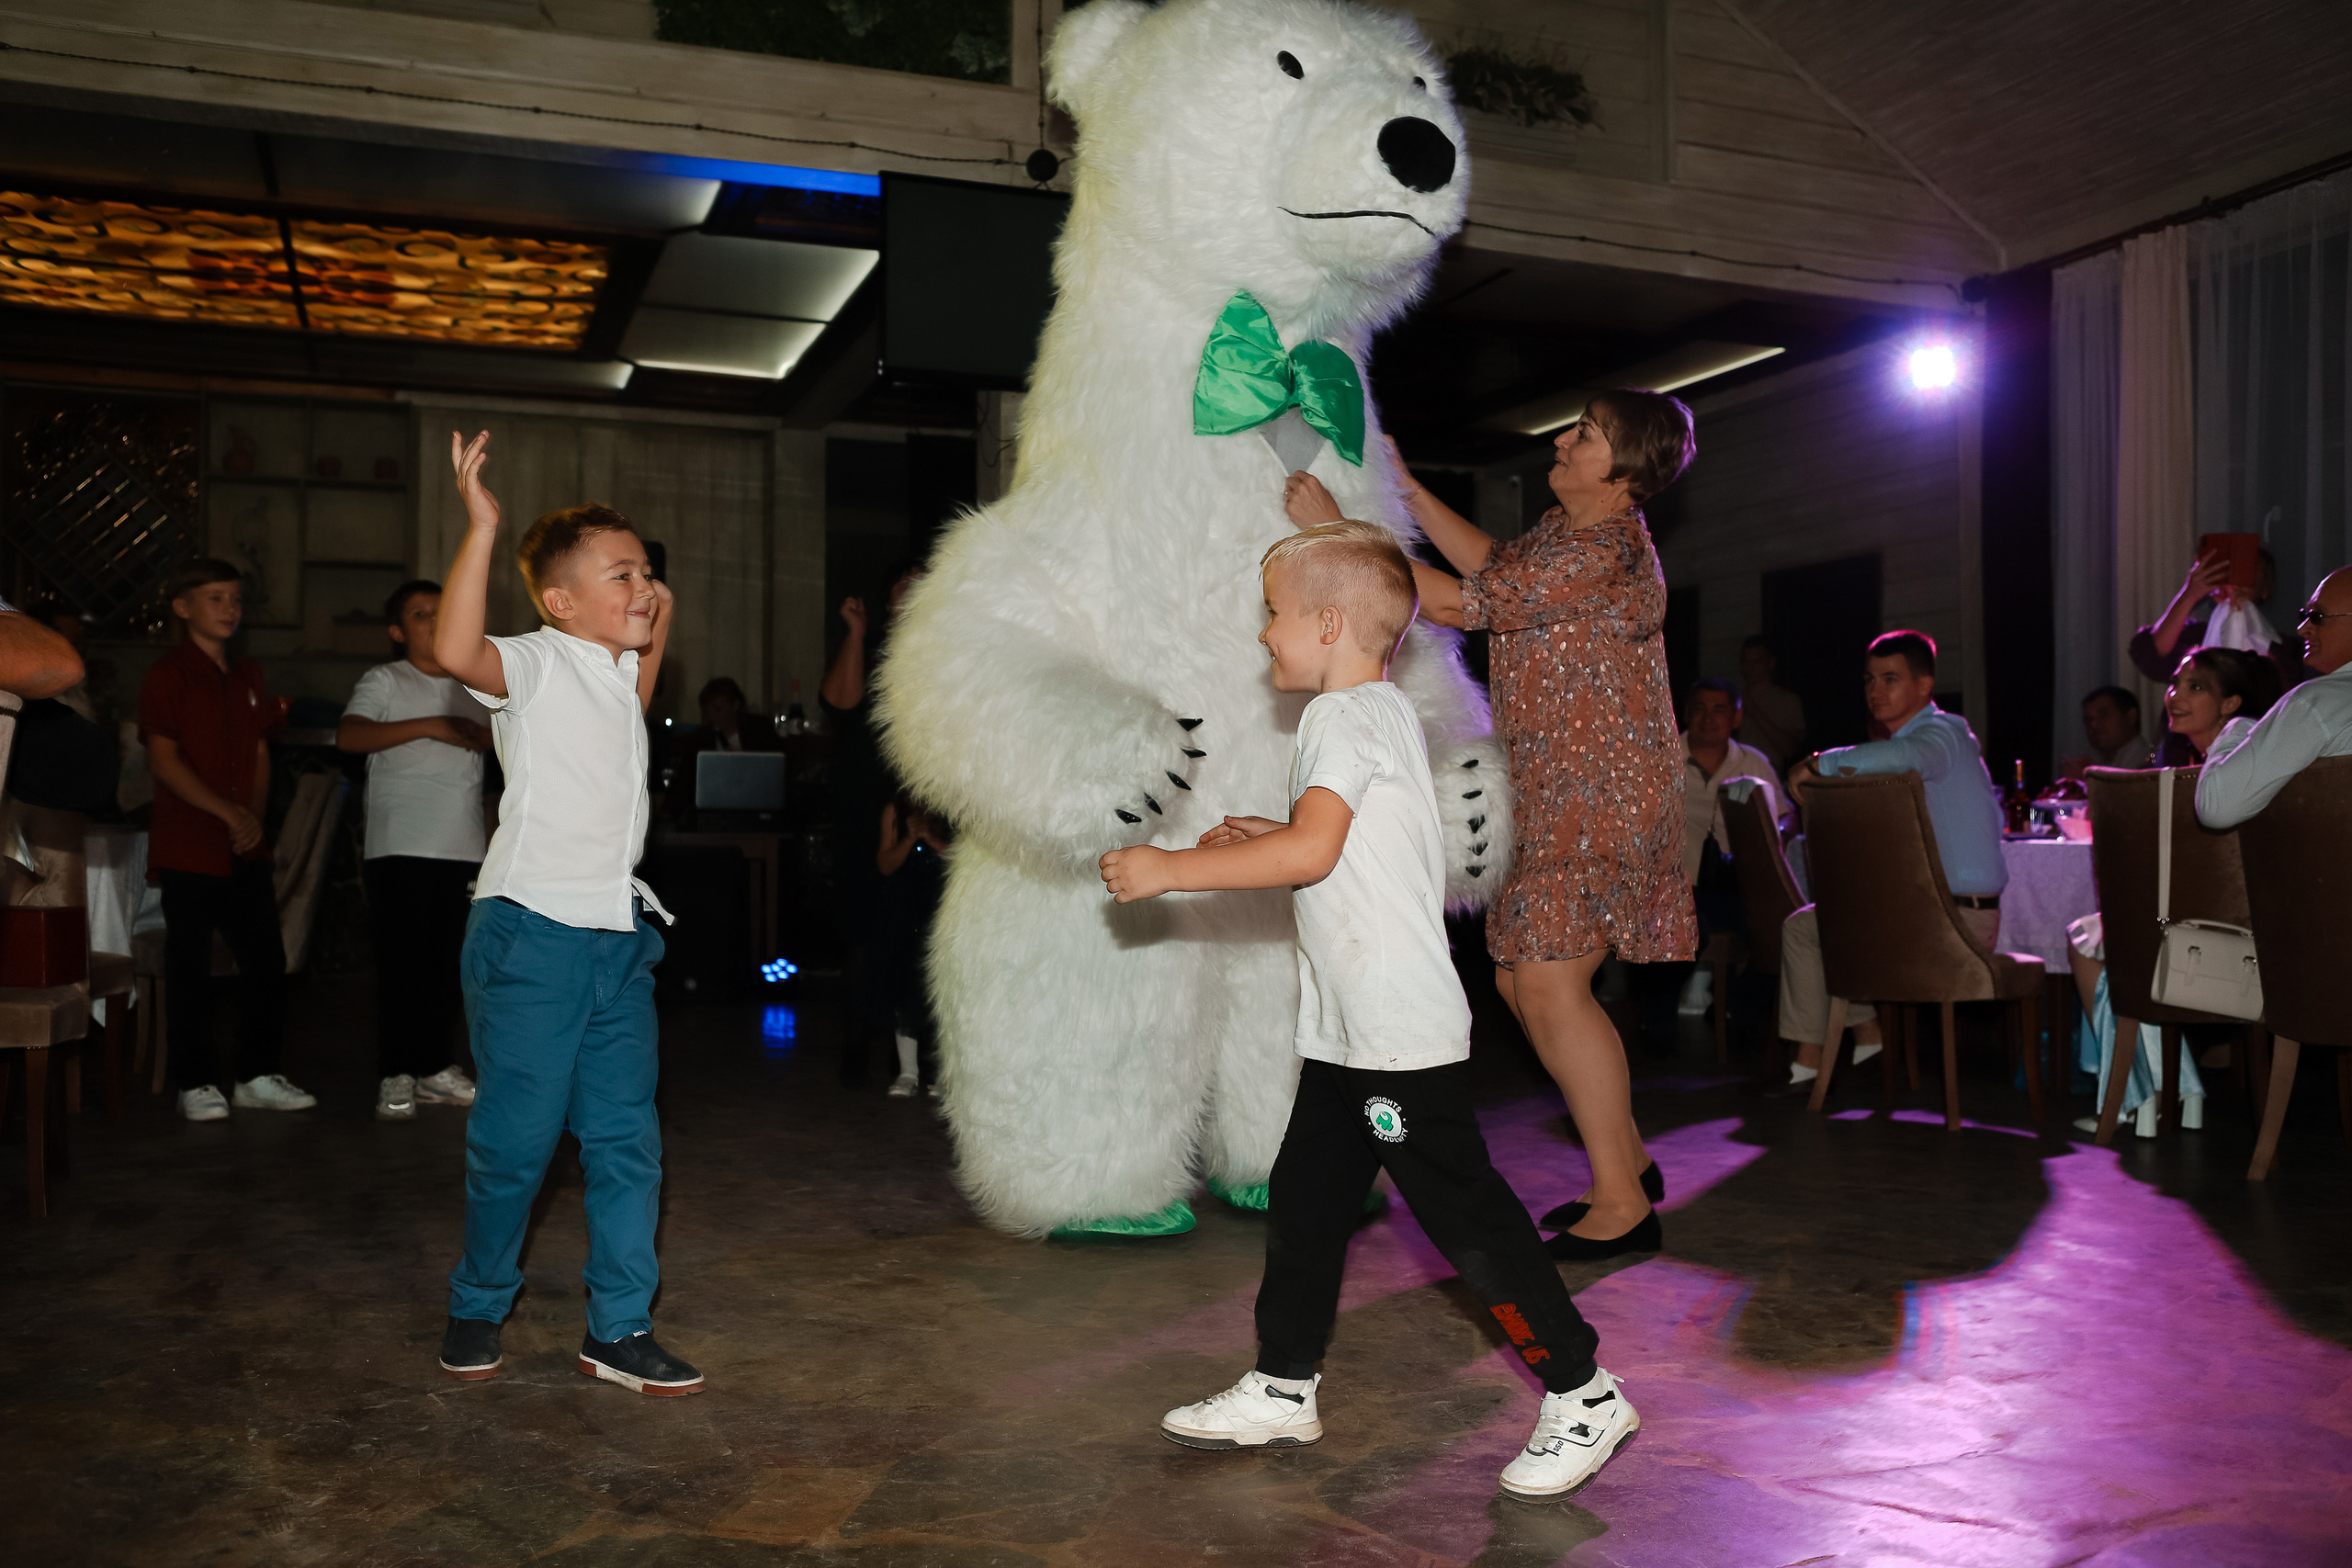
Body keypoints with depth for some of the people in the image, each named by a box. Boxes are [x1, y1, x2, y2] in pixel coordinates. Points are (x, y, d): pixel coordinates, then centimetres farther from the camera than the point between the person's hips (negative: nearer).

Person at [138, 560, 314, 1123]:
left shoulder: (248, 676, 15)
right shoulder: (166, 675, -5)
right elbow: (163, 759, -12)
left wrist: (255, 815, 0)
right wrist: (226, 812, -17)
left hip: (246, 847, 6)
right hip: (187, 849, -6)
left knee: (266, 959, 6)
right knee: (190, 966, 0)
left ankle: (257, 1076, 17)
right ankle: (195, 1084, 10)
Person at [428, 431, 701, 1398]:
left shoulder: (615, 670, 17)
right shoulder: (535, 666, -7)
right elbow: (456, 651, -30)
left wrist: (657, 634, 30)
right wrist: (481, 528, -31)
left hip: (618, 936, 7)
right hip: (532, 930, -7)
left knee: (626, 1137, 6)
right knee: (516, 1136, 1)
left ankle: (619, 1330, 15)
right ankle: (476, 1310, 23)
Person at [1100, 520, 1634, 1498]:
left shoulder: (1346, 718, -15)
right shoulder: (1386, 713, 16)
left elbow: (1311, 852, -28)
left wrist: (1169, 868, -23)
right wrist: (1259, 840, 17)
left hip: (1401, 1032, -10)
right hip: (1351, 1028, 11)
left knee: (1466, 1215, -3)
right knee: (1304, 1200, 14)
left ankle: (1584, 1397, 10)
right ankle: (1281, 1390, 26)